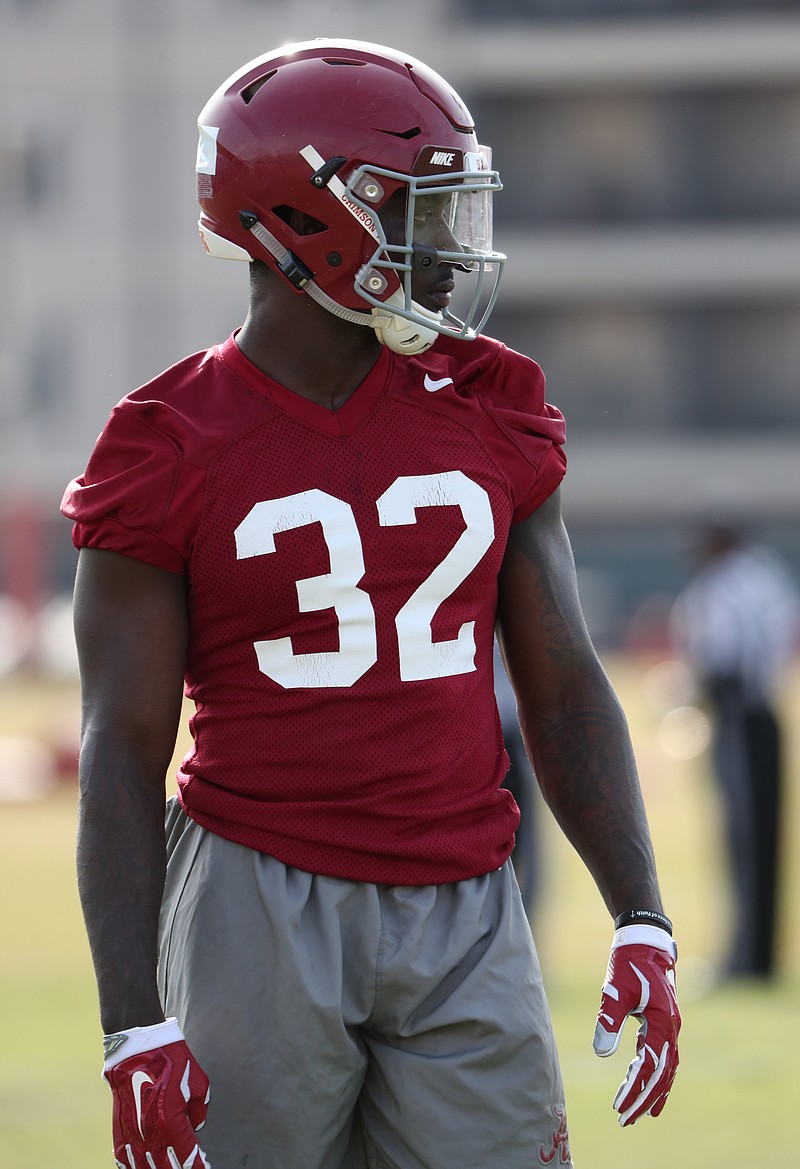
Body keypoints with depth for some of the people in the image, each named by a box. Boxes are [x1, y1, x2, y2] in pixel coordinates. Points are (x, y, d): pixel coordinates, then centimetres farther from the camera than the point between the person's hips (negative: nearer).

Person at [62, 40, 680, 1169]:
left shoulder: (490, 412, 7)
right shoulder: (173, 452, -4)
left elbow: (564, 694, 10)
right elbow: (123, 752, -5)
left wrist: (642, 923, -1)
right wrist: (134, 1027, -12)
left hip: (460, 922, 3)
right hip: (260, 907, -3)